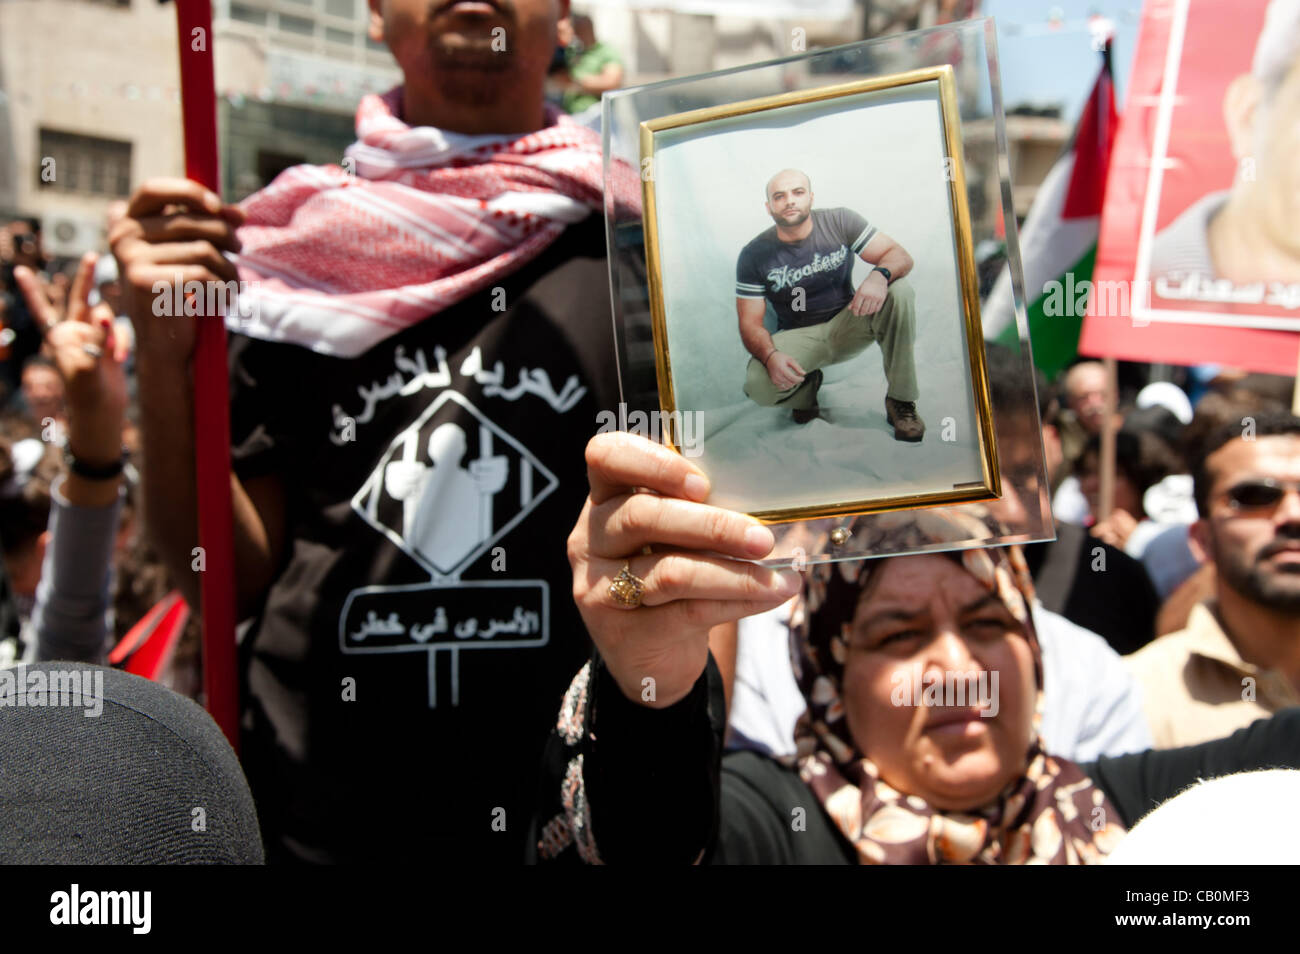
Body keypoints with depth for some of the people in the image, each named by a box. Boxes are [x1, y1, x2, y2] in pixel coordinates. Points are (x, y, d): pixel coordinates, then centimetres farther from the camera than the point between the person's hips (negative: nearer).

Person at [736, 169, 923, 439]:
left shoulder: (839, 222, -8)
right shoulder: (754, 255, -10)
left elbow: (900, 255, -10)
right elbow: (750, 324, -11)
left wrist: (880, 275, -36)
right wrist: (770, 356, -34)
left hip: (848, 326, 1)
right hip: (798, 338, -1)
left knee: (899, 292, -28)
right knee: (758, 384, -33)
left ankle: (901, 401, -18)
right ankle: (806, 384, 7)